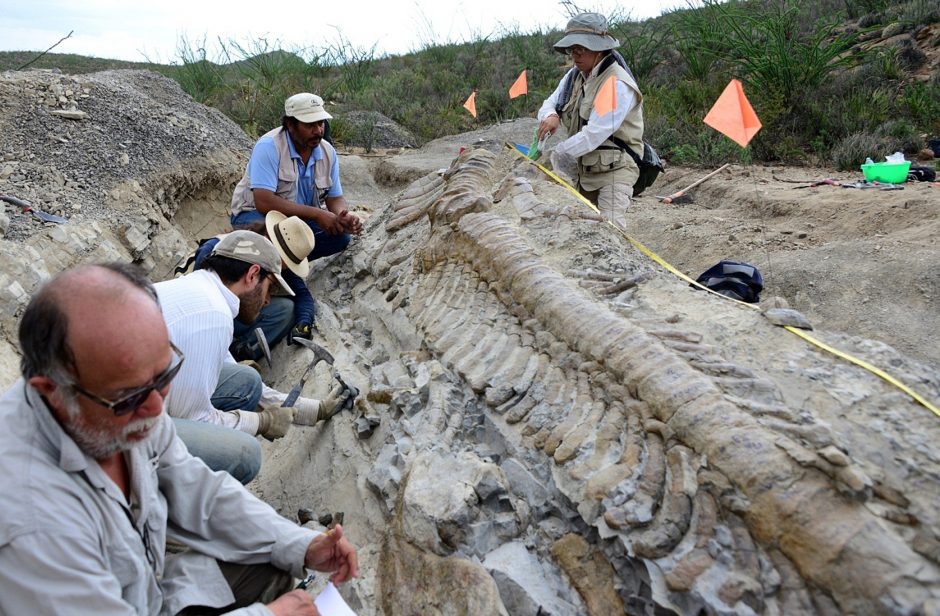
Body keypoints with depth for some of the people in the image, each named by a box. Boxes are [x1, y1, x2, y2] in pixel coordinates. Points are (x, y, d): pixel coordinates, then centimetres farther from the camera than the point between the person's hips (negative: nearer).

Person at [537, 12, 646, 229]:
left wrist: (554, 157, -21)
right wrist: (550, 116, -16)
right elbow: (550, 103, 10)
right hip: (584, 169, 8)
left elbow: (594, 135, -25)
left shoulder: (618, 84, -20)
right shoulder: (575, 76, 6)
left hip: (613, 170, -8)